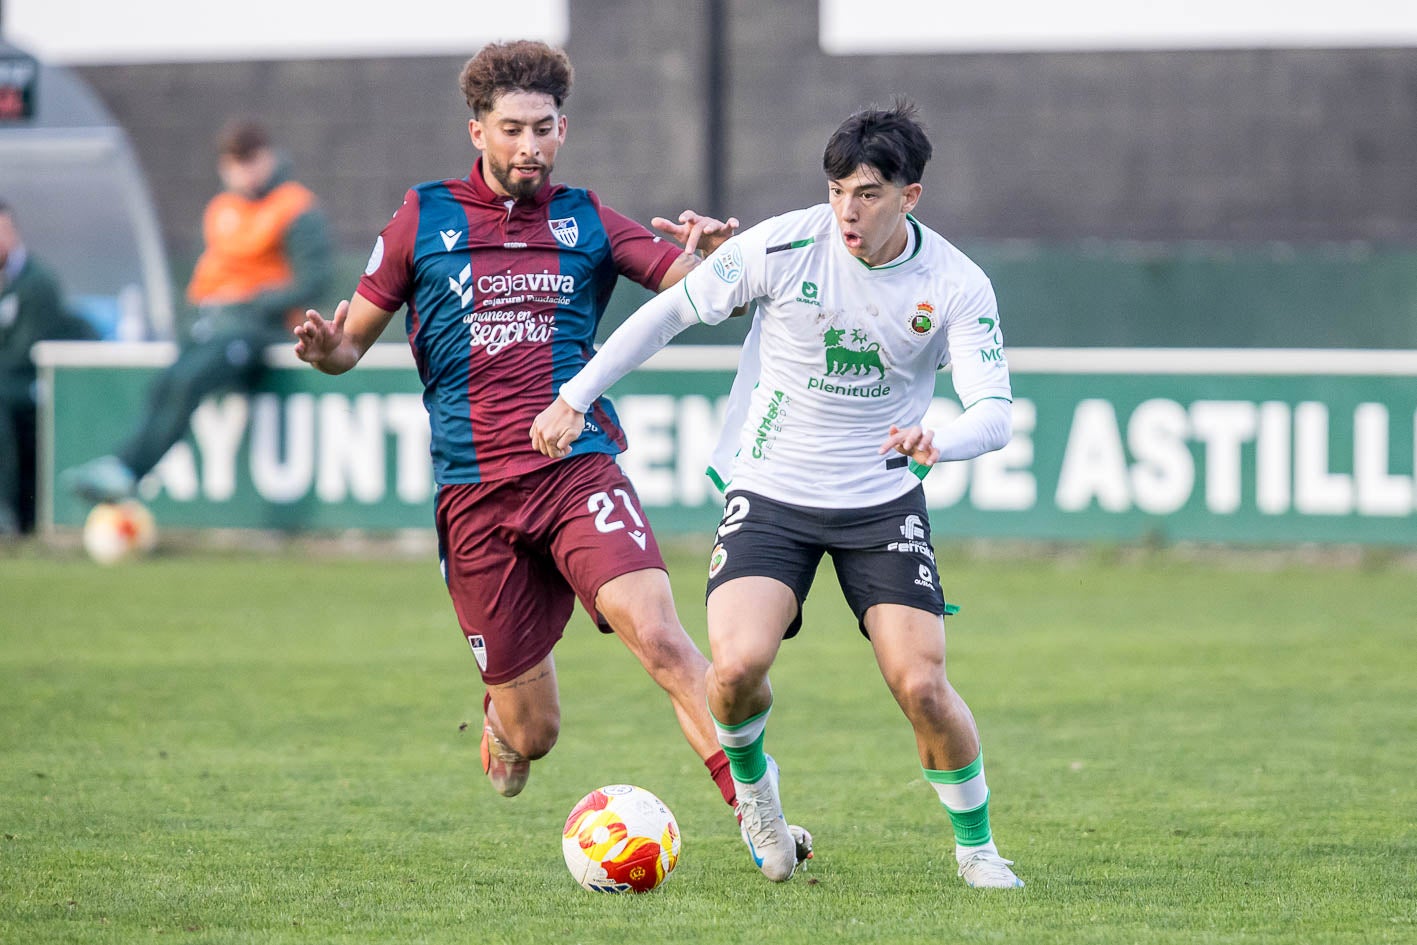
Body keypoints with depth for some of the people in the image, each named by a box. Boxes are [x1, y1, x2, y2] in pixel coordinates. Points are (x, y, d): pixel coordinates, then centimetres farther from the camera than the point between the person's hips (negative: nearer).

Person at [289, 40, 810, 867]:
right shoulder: (424, 219, 7)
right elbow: (352, 341, 11)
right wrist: (326, 349, -13)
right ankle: (503, 719, 41)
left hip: (580, 470, 0)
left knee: (656, 633, -26)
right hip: (475, 495, 0)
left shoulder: (585, 221, 9)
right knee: (533, 735, 3)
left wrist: (715, 251, -17)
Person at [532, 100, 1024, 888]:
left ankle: (976, 844, 13)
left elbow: (995, 414, -18)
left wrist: (939, 441, -42)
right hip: (770, 492, 0)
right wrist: (575, 396, 0)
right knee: (738, 666, -22)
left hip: (883, 503, 1)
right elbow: (670, 312, 0)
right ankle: (751, 778, 13)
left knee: (921, 684, -13)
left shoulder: (957, 285, -11)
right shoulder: (785, 246, -13)